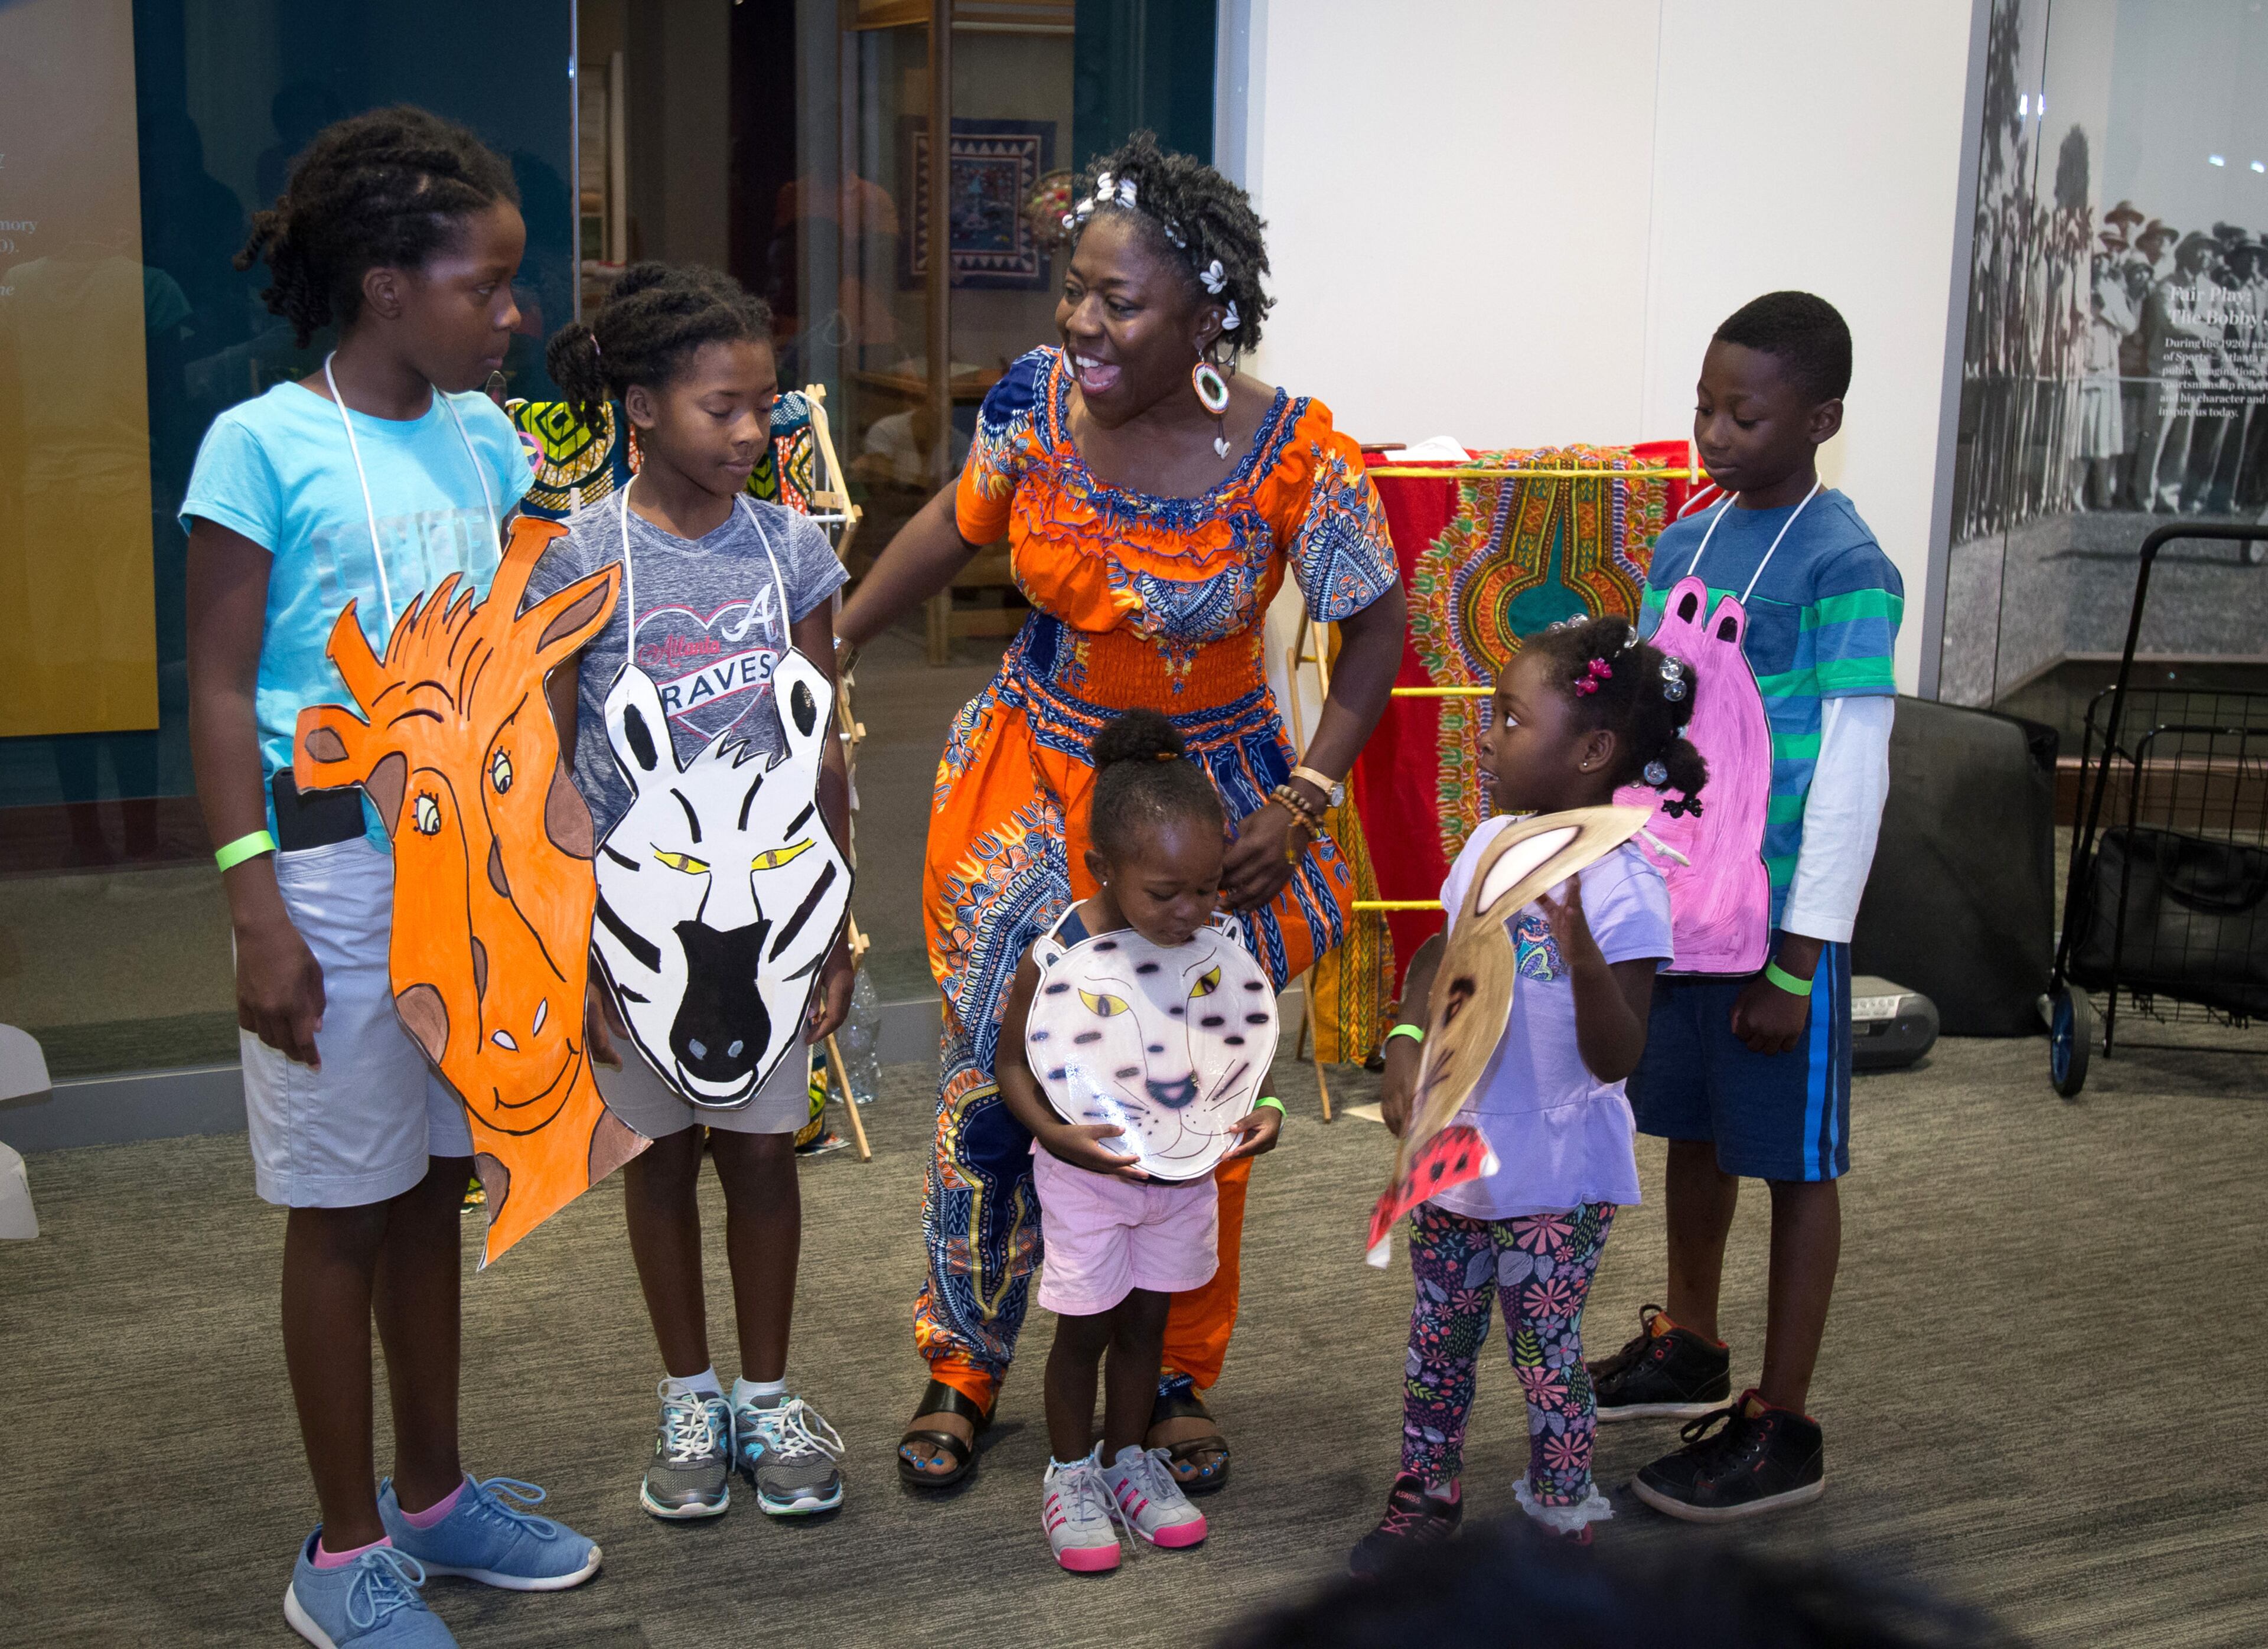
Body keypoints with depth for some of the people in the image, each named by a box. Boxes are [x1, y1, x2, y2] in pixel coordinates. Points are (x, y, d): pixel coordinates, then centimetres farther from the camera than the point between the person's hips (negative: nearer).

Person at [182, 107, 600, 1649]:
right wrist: (257, 912, -15)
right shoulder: (265, 444, -11)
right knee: (345, 1204, 5)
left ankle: (435, 1495, 32)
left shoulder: (480, 436, 7)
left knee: (432, 1183, 16)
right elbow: (222, 692, -11)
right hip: (337, 858, -6)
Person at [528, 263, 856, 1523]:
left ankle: (767, 1398, 25)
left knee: (762, 1147, 8)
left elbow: (823, 754, 4)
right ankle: (690, 1404, 28)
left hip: (766, 903, 2)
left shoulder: (790, 547, -1)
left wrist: (835, 922, 3)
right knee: (663, 1151, 12)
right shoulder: (581, 558, -9)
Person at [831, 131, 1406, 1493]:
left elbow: (1377, 626, -9)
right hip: (1036, 781, 2)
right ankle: (964, 1369, 25)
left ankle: (1178, 1378, 31)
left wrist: (1301, 803, -15)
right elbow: (961, 523, 7)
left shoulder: (1295, 457, -21)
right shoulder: (1039, 400, -12)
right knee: (992, 1081, 5)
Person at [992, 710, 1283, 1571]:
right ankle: (1071, 1472, 30)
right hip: (1087, 1172, -3)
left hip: (1185, 1170, 4)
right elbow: (1013, 1061, -11)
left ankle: (1127, 1458, 37)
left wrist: (1263, 1108, -14)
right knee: (1084, 1328, 9)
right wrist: (1054, 1134, -27)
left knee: (1146, 1321, 18)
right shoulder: (1056, 957, -23)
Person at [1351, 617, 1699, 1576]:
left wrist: (1584, 960, -43)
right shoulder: (1491, 842, -1)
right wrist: (1407, 1044, -1)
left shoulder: (1621, 889, -23)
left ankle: (1562, 1524, 27)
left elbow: (1616, 1058, -26)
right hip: (1453, 1152, 7)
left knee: (1545, 1355, 7)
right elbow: (1440, 954, 15)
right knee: (1437, 1336, 20)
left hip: (1554, 1181, -7)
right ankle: (1427, 1495, 39)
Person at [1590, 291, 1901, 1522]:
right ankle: (1686, 1349, 37)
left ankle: (1782, 1428, 13)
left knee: (1792, 1157, 4)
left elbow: (1854, 772, -15)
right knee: (1692, 1127, 19)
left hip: (1775, 911, -7)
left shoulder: (1843, 568, -14)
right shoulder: (1684, 544, 7)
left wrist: (1799, 957, -16)